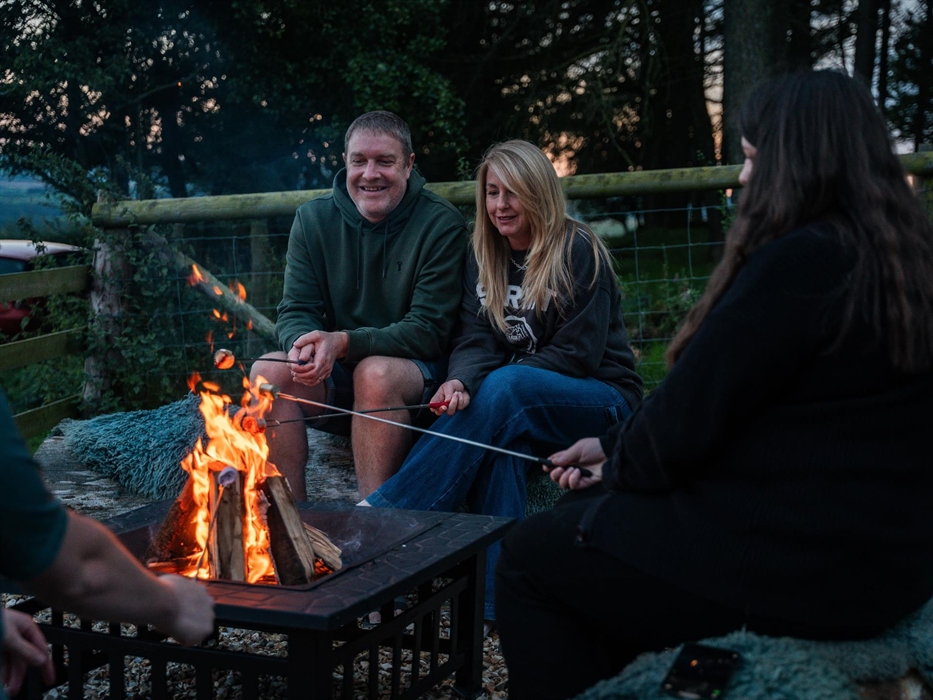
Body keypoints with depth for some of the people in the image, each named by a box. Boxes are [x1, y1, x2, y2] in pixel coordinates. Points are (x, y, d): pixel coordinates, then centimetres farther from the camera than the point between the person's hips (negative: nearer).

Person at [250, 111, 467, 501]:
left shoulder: (441, 223, -9)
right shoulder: (313, 219, 3)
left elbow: (429, 331, -14)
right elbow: (295, 312, 1)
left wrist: (343, 343, -27)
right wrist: (303, 343, -25)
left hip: (416, 377, -4)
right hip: (334, 383, 4)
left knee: (375, 373, -35)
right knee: (269, 371, -23)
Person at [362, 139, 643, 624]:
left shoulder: (578, 252, -8)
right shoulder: (483, 259, 9)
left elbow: (577, 353, -12)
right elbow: (475, 340, -2)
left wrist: (492, 382, -20)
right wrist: (460, 381, -26)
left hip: (602, 399, -4)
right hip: (519, 404, 4)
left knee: (505, 390, -35)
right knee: (497, 435, -34)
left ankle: (384, 513, -39)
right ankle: (498, 596, -39)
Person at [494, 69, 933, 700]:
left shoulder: (802, 261, -21)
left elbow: (690, 412, -17)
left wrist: (618, 466, 4)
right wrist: (613, 446, 14)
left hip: (796, 573, -10)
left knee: (529, 559, 6)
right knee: (588, 510, 23)